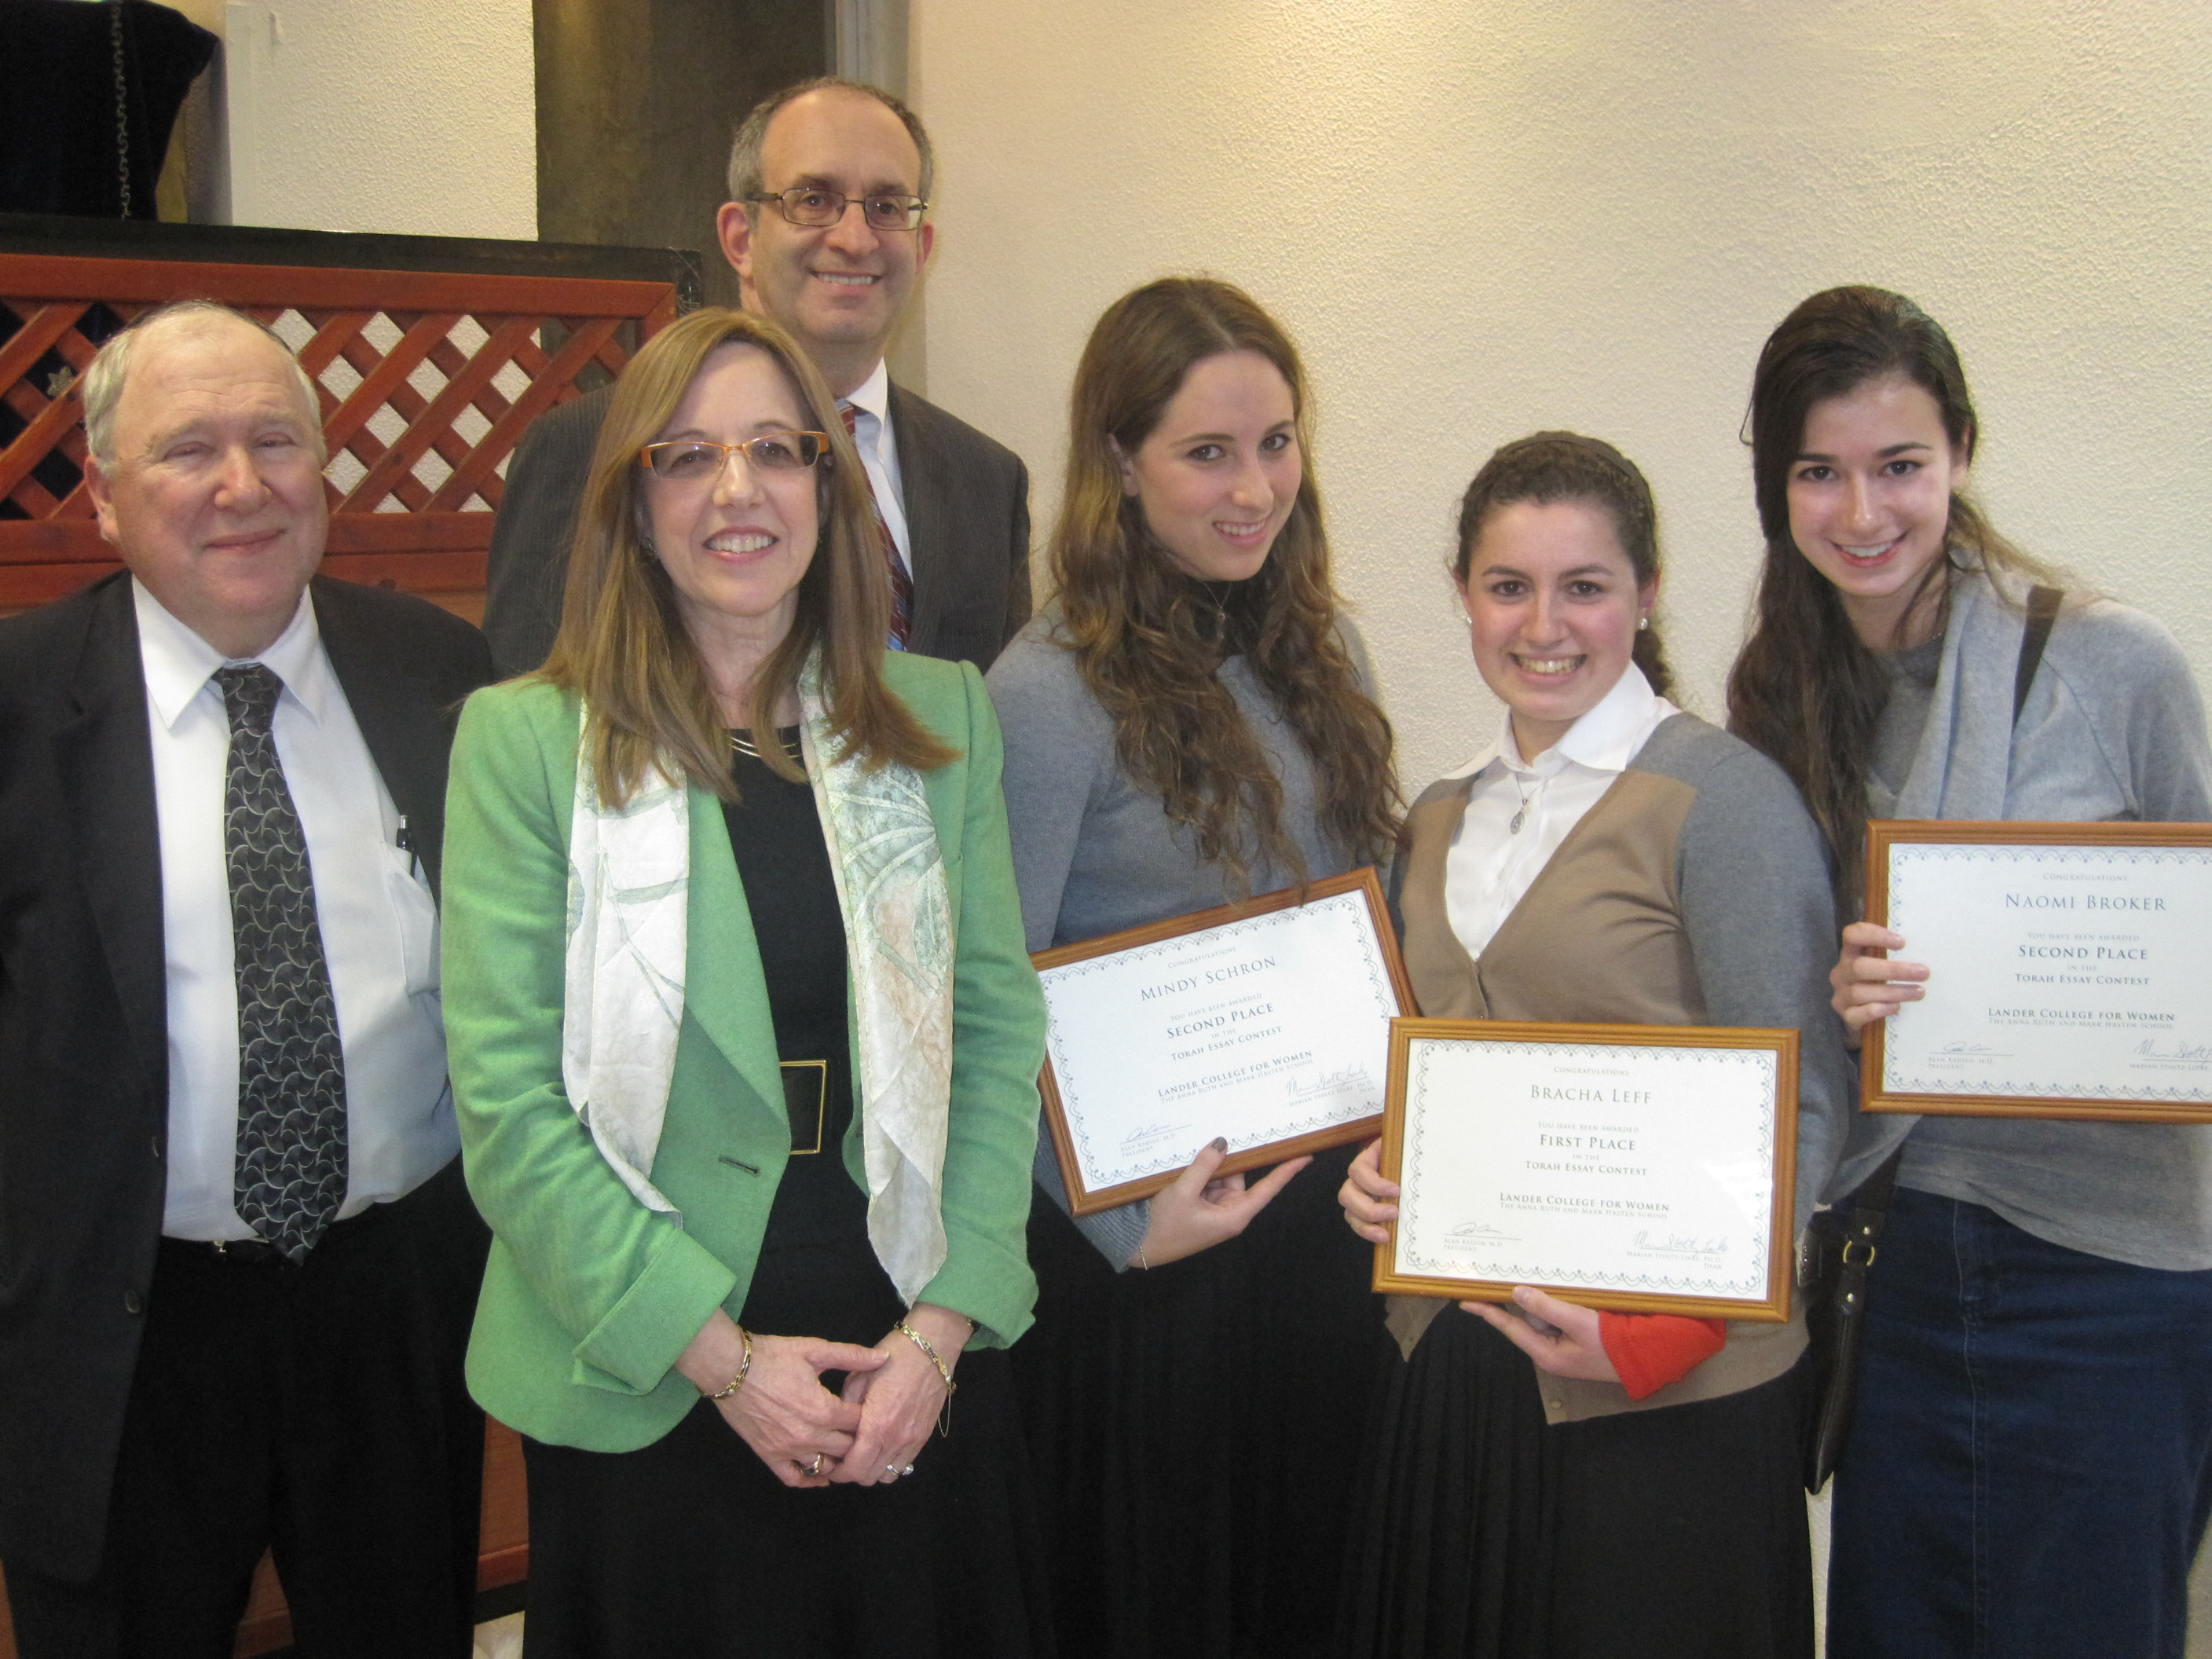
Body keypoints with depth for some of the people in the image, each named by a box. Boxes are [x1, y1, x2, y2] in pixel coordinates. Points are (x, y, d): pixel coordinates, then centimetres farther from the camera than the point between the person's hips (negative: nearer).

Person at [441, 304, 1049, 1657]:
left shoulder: (942, 717, 4)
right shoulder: (525, 739, -5)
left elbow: (1001, 1030, 2)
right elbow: (509, 1104, -9)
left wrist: (944, 1322, -8)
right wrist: (722, 1351, -13)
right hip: (642, 1392, -2)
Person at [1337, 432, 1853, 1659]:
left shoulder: (1724, 797, -10)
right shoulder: (1441, 821, 11)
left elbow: (1800, 1107, -12)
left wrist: (1662, 1325, -20)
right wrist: (1373, 1170, 1)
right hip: (1452, 1370, 6)